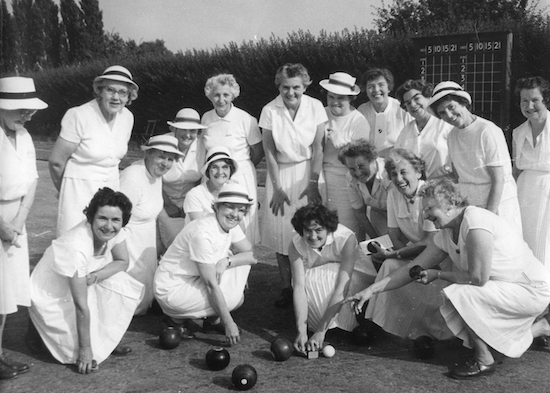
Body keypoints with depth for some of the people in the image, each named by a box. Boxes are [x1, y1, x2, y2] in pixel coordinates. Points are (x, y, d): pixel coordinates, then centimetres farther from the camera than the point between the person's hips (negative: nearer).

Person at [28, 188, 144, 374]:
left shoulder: (113, 231, -18)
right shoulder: (77, 248, -36)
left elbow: (122, 262, -2)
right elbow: (81, 305, -32)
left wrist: (95, 276, -22)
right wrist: (85, 349, -25)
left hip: (79, 286, 7)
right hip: (49, 298, -7)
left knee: (124, 286, -14)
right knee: (87, 352, -16)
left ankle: (105, 339, 4)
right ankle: (42, 329, 8)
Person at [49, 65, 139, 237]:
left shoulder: (127, 117, 3)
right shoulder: (79, 116, -14)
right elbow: (56, 161, -8)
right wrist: (66, 191, 5)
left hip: (111, 187, 6)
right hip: (80, 188, -5)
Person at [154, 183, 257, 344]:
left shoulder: (230, 225, -2)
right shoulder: (203, 233, -29)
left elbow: (252, 256, -1)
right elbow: (211, 284, -27)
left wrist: (226, 261, -21)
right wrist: (228, 323, -24)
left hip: (195, 280, 9)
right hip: (172, 290, -8)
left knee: (242, 265, -4)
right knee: (232, 298, -19)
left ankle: (213, 319, 7)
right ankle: (178, 318, 2)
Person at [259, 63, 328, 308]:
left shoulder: (315, 107, -8)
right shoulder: (270, 111, -8)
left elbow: (318, 147, -6)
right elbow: (269, 151, -4)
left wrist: (313, 183, -10)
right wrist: (277, 187, -7)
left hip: (309, 171, -1)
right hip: (281, 174, 1)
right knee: (281, 231, 1)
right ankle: (286, 289, 12)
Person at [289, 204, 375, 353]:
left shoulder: (346, 238, -35)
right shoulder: (296, 246, -26)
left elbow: (342, 287, -40)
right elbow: (299, 287, -32)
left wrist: (321, 331, -45)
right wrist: (301, 332, -44)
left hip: (354, 273, -2)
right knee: (308, 280, -33)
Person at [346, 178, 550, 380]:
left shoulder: (475, 222, -27)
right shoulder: (446, 234, 1)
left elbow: (478, 277, -29)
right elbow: (414, 269, 4)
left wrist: (438, 274, -12)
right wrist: (371, 290, -1)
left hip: (533, 289, -9)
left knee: (458, 297, -24)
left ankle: (484, 361, -8)